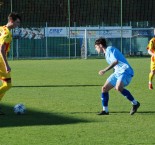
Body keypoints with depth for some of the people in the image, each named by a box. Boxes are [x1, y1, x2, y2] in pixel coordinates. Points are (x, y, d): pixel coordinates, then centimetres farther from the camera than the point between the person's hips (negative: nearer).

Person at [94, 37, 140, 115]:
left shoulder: (110, 49, -10)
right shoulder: (106, 53, 19)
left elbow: (115, 61, -25)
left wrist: (105, 70, -26)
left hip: (125, 71, -10)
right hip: (117, 72, 10)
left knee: (118, 88, -32)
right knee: (104, 88, 5)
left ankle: (135, 103, -17)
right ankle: (105, 110, 14)